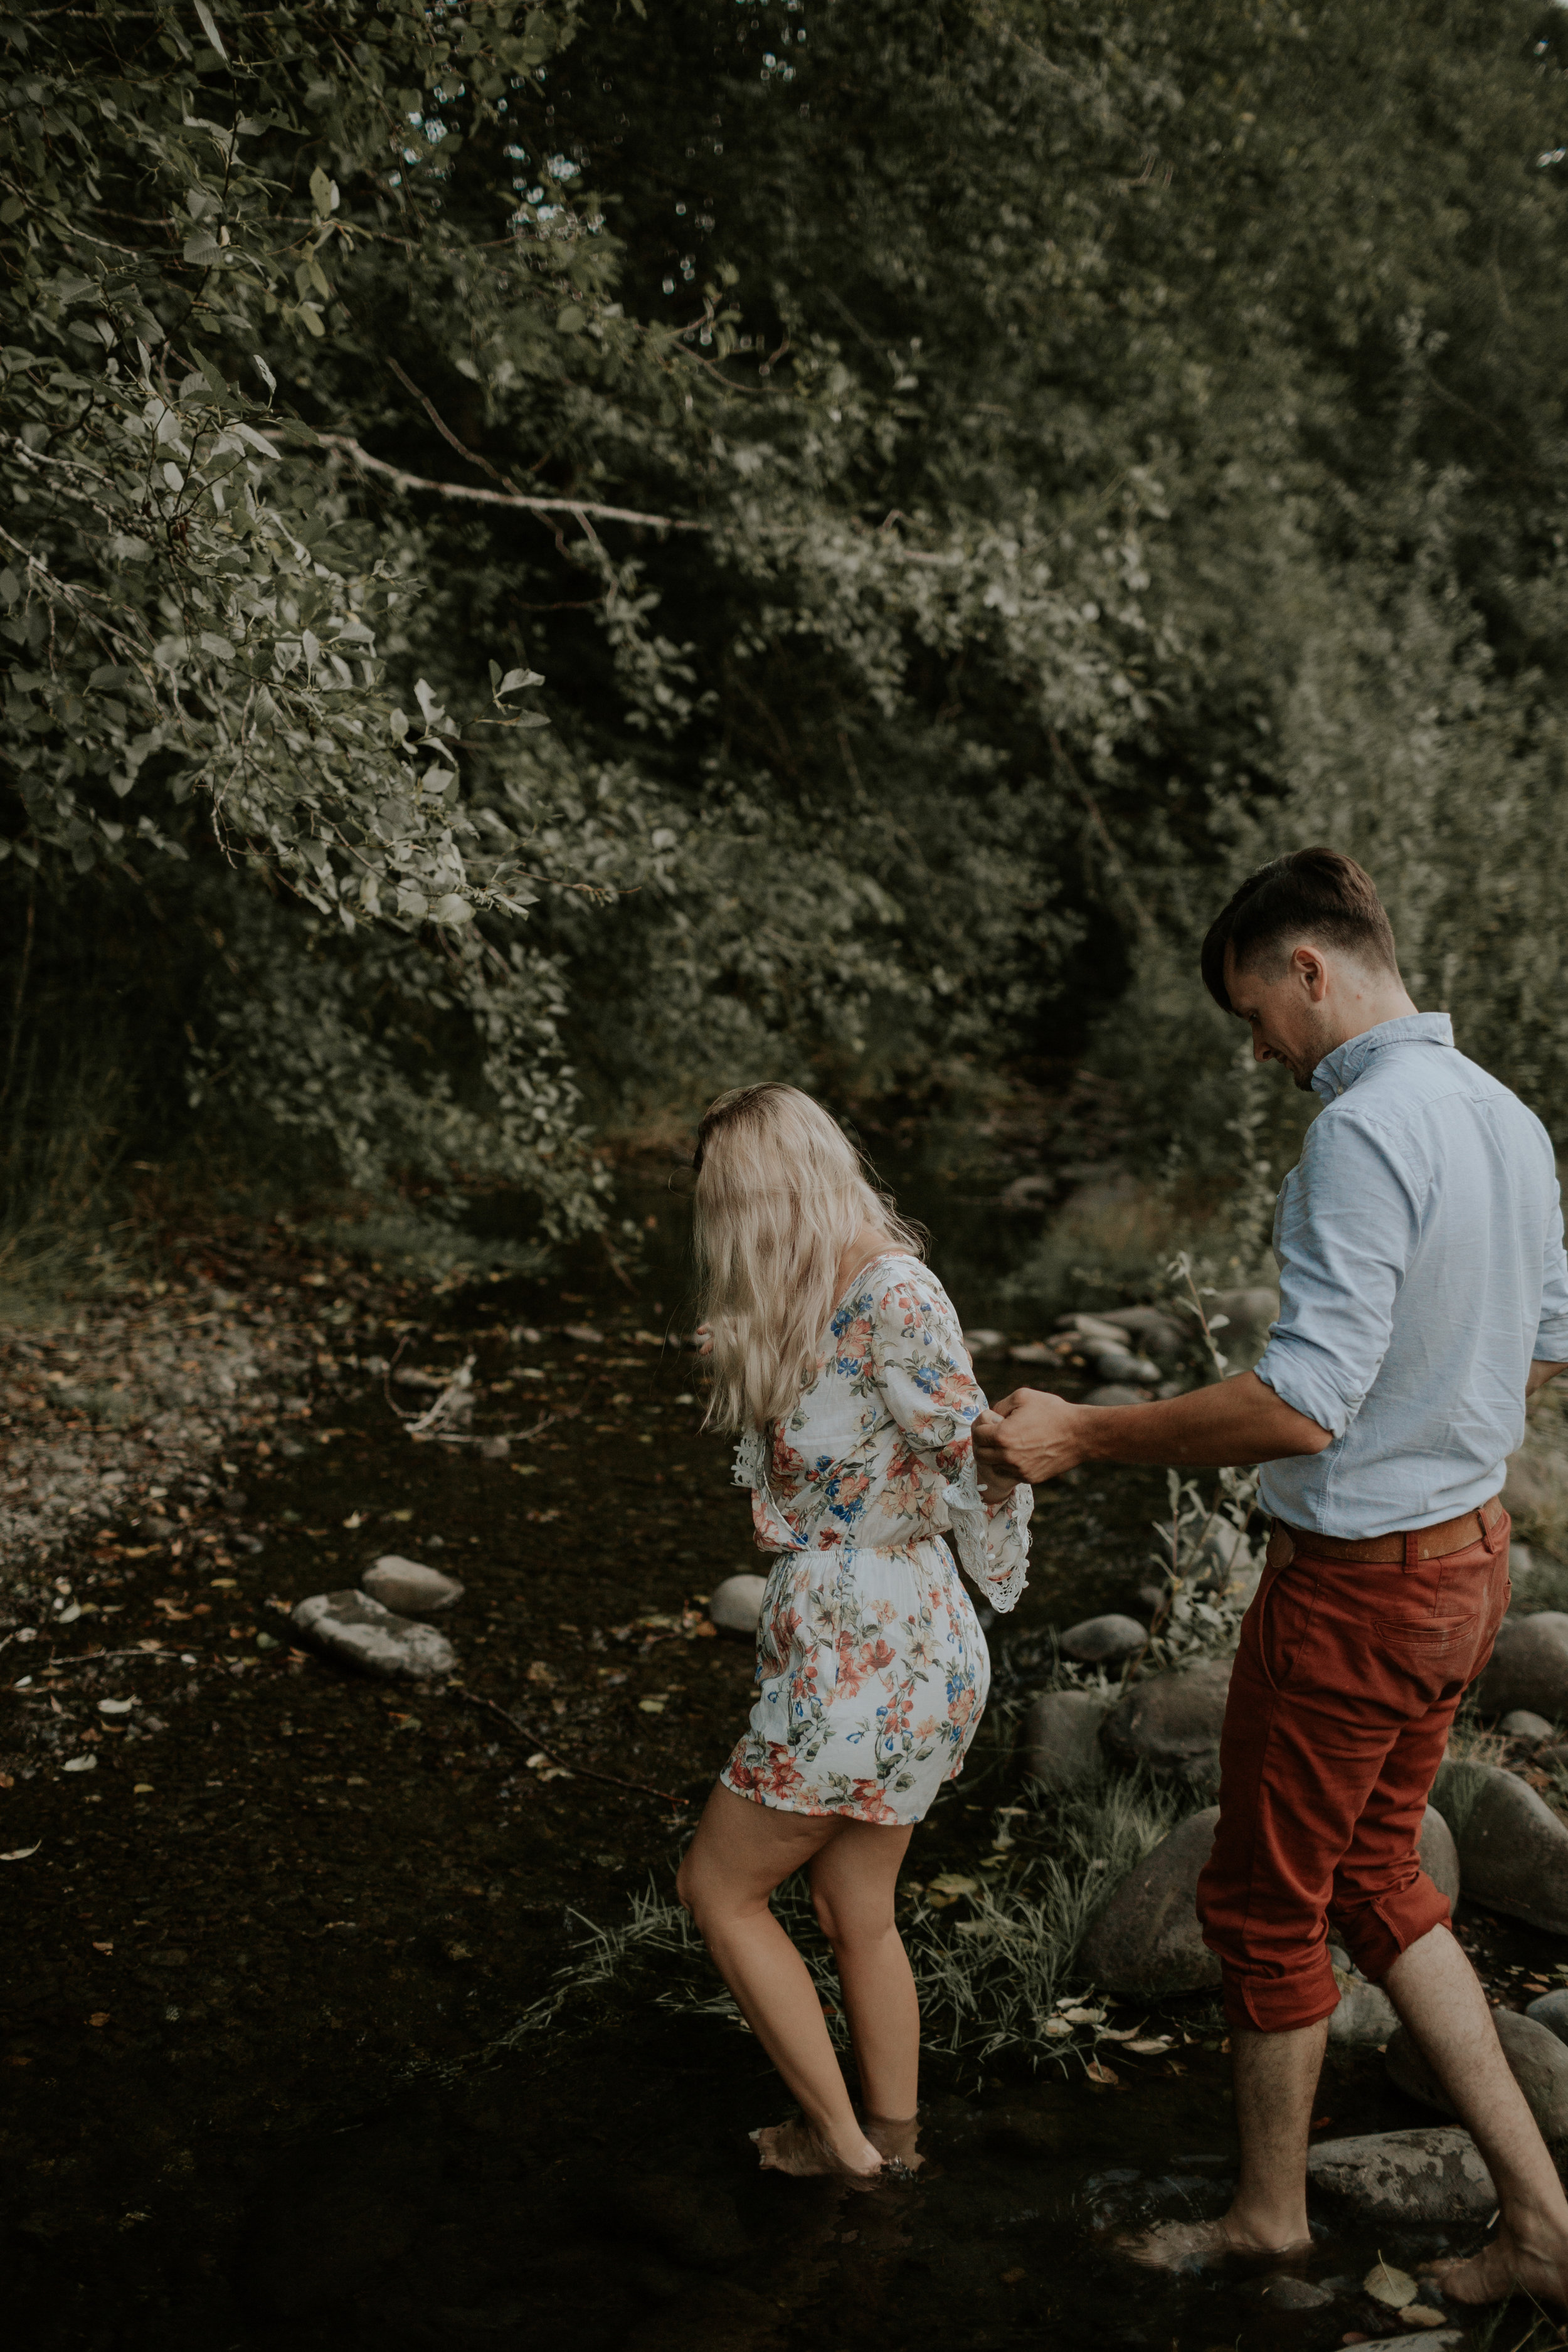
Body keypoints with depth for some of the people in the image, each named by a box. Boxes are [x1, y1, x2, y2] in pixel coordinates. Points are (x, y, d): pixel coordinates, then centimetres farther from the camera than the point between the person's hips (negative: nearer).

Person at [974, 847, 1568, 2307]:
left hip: (1355, 1581, -9)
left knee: (1264, 1899, 12)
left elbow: (1302, 1408, -30)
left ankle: (1268, 2209, 34)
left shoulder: (1362, 1133, -26)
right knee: (1374, 1874, 23)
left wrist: (1079, 1437, -22)